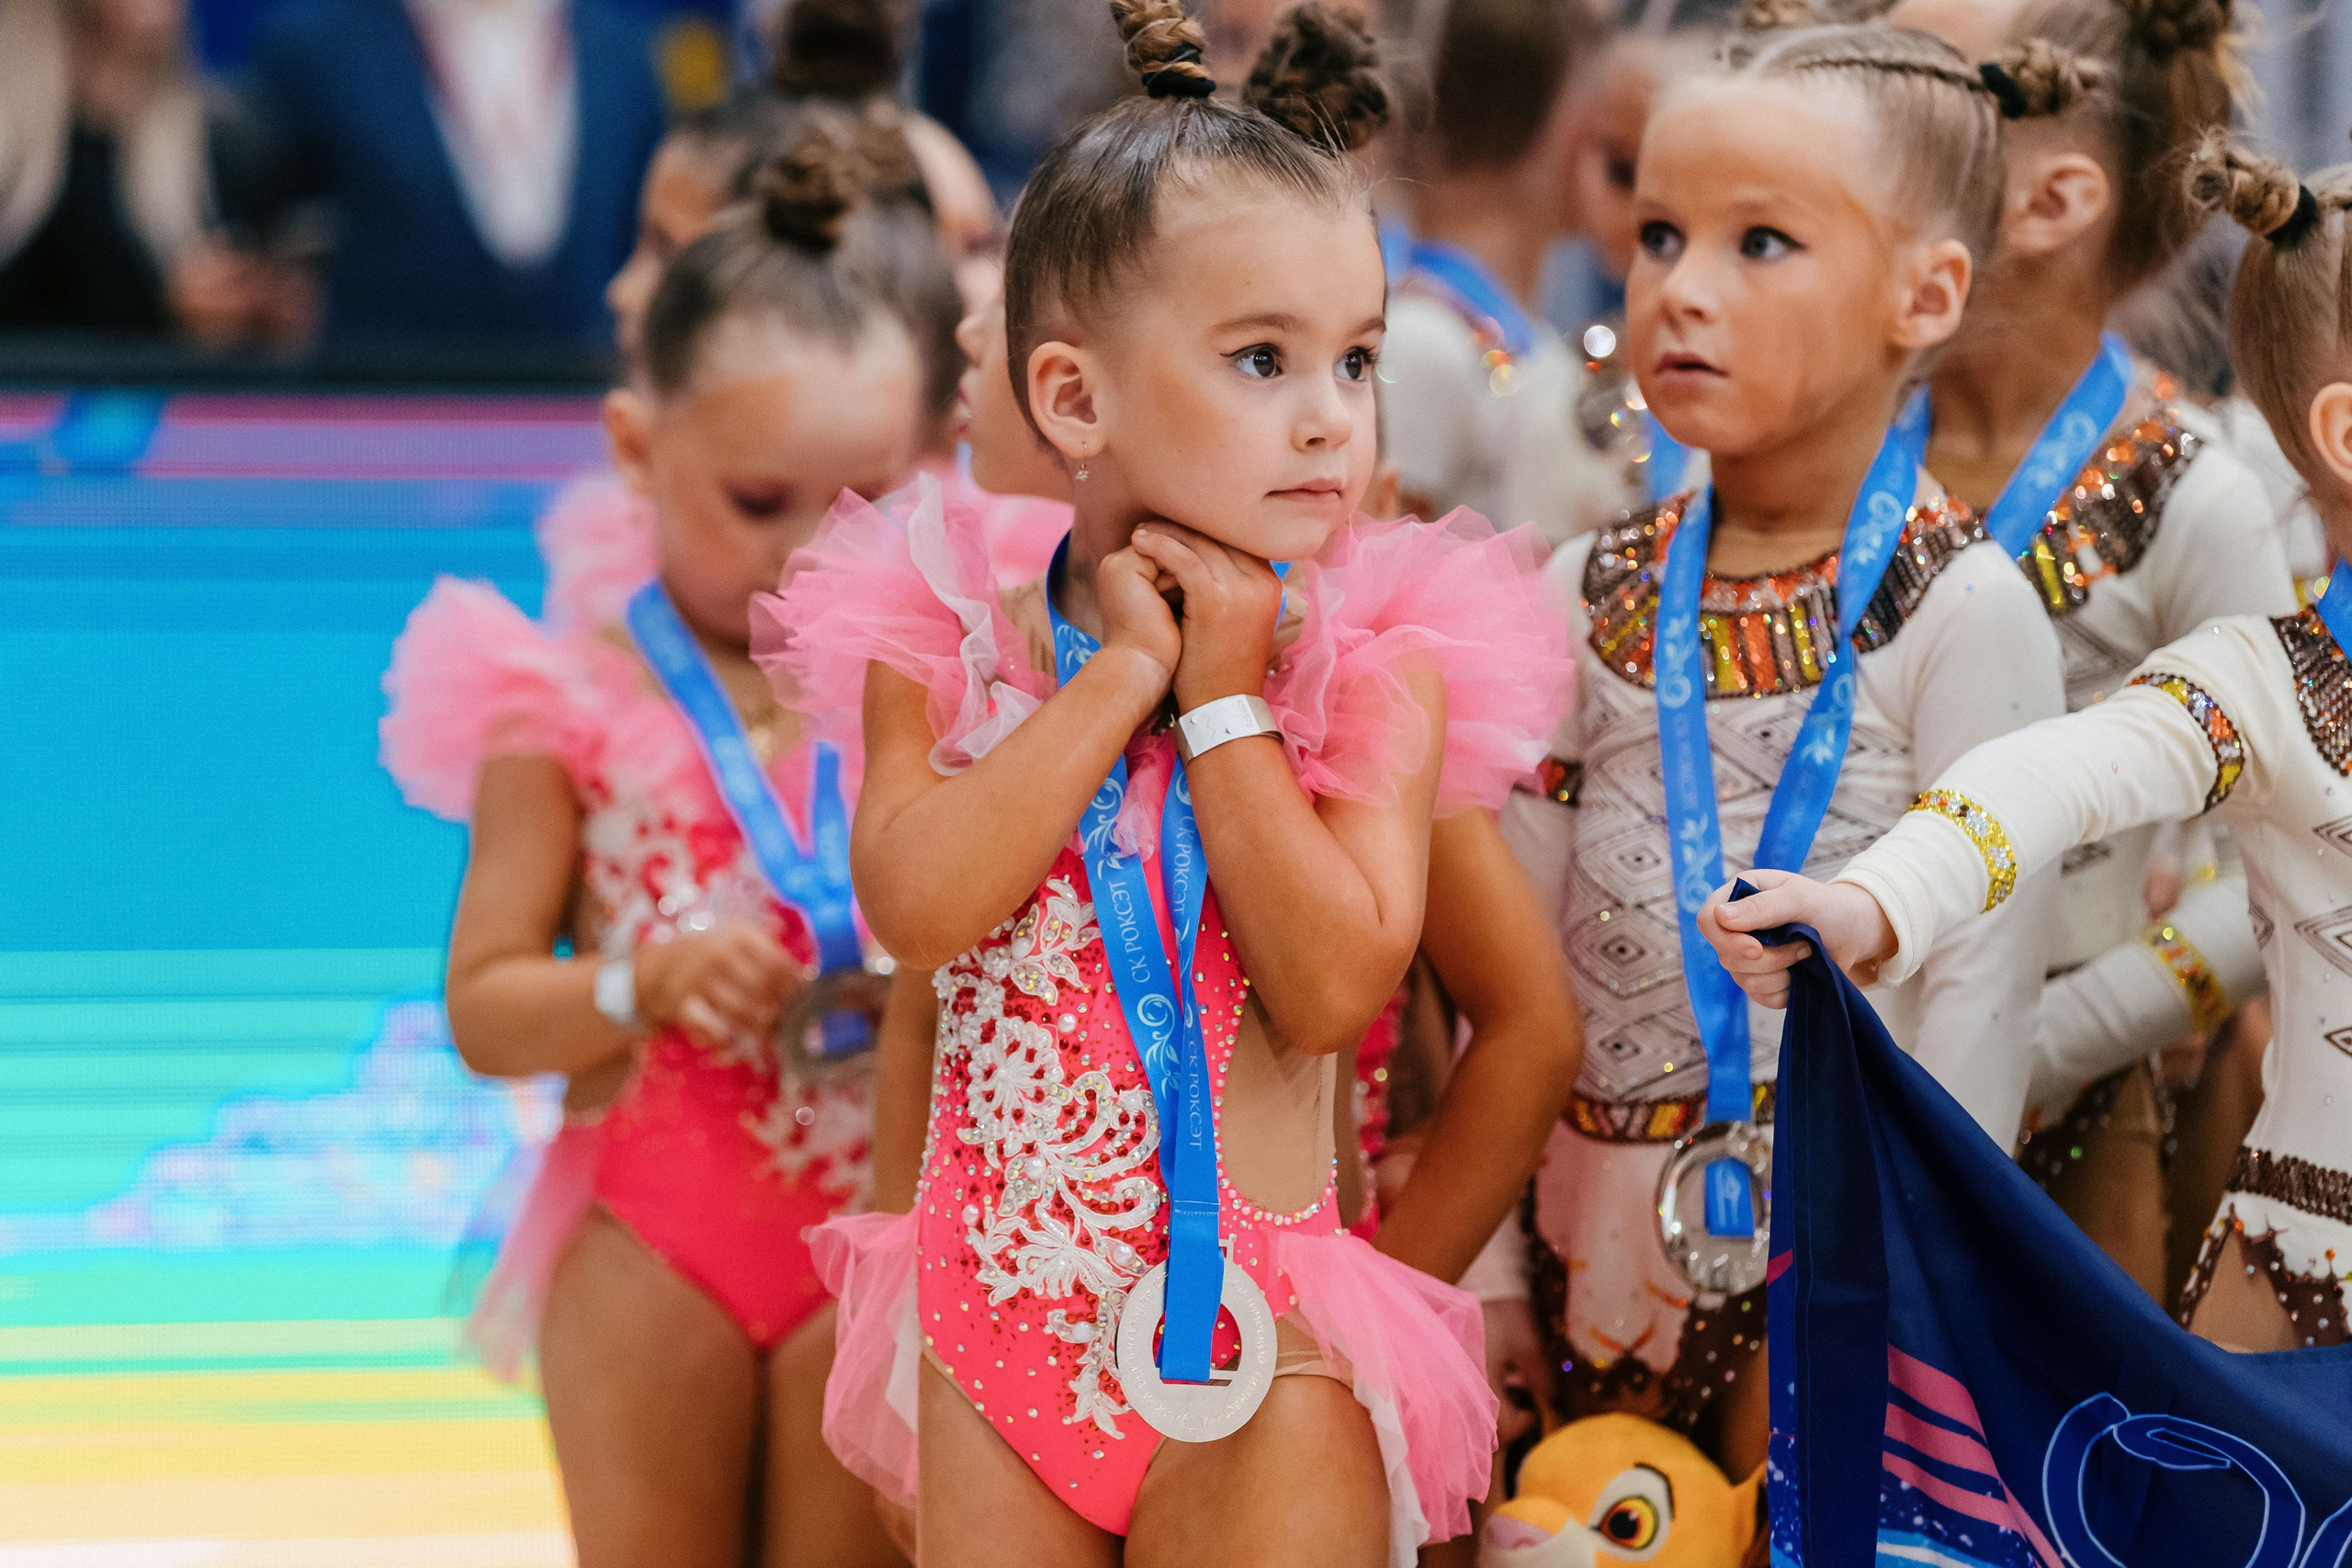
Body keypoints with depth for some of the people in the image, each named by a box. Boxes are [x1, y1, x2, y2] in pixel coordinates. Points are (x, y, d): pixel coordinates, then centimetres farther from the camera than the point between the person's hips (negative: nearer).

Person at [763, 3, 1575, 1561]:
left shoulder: (1373, 673, -4)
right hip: (997, 1326, 2)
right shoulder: (945, 650, 1)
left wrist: (1224, 695, -13)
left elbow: (1333, 986, -17)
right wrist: (1121, 674, -15)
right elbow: (917, 902, -17)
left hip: (1253, 1348, -2)